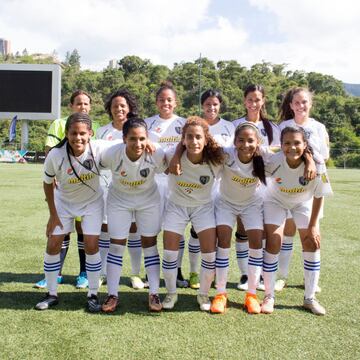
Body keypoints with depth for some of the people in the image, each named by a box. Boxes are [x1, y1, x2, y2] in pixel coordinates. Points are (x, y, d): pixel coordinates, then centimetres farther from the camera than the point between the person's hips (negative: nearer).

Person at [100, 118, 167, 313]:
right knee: (116, 245, 1)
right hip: (119, 199, 0)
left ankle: (154, 294, 13)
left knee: (149, 243, 2)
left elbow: (168, 170, -8)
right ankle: (112, 295, 13)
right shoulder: (112, 153, -30)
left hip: (148, 199, 0)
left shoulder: (157, 153, -29)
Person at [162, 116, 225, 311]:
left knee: (210, 253, -6)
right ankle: (171, 293, 24)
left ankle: (204, 294, 19)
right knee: (169, 253, -1)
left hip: (203, 206, 0)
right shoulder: (173, 157, -26)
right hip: (176, 206, 0)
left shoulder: (215, 160, -23)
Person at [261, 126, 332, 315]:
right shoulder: (273, 162, -34)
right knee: (273, 244, -11)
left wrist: (313, 225, -12)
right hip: (276, 200, -1)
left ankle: (310, 299, 13)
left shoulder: (316, 164, -33)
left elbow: (318, 196, -17)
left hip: (304, 202, 1)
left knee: (312, 245, -4)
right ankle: (269, 297, 5)